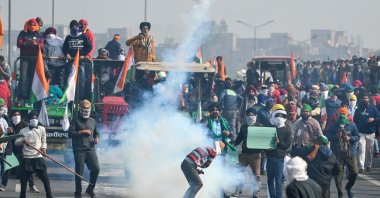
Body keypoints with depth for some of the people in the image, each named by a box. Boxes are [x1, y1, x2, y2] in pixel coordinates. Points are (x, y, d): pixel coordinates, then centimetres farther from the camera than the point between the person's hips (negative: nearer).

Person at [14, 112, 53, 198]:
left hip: (38, 158, -1)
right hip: (27, 158, 1)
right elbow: (16, 142, 5)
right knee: (23, 179, 5)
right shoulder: (23, 131, 7)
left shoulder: (41, 129, 7)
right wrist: (22, 140, -16)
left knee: (45, 178, -6)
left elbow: (44, 141, 12)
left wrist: (43, 148, -9)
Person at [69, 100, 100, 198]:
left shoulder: (92, 121, 18)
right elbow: (70, 133, -6)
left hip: (90, 149, 4)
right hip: (79, 150, -4)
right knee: (79, 171, -2)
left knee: (96, 169, -5)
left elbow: (96, 133, 29)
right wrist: (82, 132, -12)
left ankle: (90, 189, 14)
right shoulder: (75, 121, 2)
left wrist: (97, 138, 7)